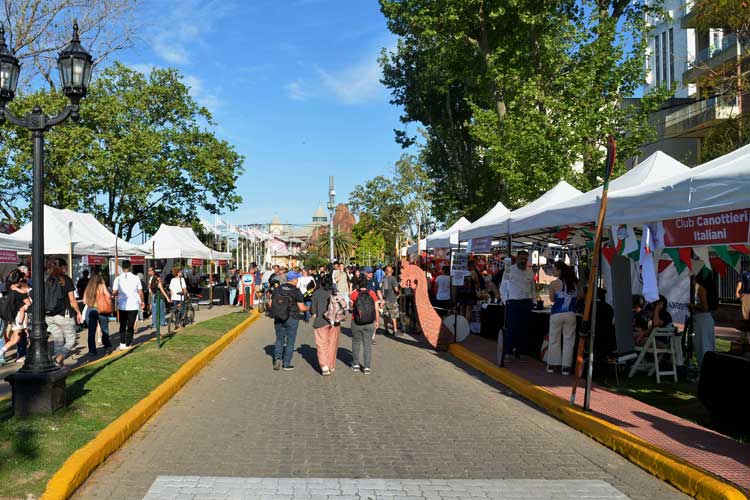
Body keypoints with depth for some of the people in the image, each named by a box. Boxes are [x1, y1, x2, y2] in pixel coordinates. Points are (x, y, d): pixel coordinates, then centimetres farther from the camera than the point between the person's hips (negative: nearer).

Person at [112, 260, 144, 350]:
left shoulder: (118, 279, -4)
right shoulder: (135, 278, -3)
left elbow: (115, 293, -6)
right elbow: (140, 292, -1)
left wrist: (114, 295, 17)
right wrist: (142, 302, 14)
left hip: (122, 305, 1)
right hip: (133, 305, -1)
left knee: (122, 325, 14)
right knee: (130, 326, 7)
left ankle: (122, 344, 10)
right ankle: (128, 344, 6)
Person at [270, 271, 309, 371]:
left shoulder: (277, 289, 2)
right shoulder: (296, 291, -11)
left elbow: (271, 304, 4)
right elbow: (301, 308, -12)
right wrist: (308, 308, 8)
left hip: (278, 319, 4)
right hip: (291, 319, -4)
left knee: (279, 339, 16)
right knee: (290, 341, 7)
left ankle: (277, 358, -3)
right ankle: (286, 364, 12)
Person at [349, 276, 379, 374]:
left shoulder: (354, 294, -10)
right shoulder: (372, 293, -6)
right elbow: (376, 309, -3)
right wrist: (377, 321, 10)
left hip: (356, 323, -1)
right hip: (369, 323, 1)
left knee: (356, 342, 18)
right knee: (368, 344, 7)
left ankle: (356, 364, 25)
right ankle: (367, 367, 4)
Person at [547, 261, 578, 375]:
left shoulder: (554, 284, -7)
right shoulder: (574, 282, 3)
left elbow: (552, 299, 4)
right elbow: (578, 297, 11)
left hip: (557, 314, -3)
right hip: (571, 314, 3)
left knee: (554, 340, 9)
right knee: (568, 340, 6)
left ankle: (552, 365, 15)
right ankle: (566, 367, 6)